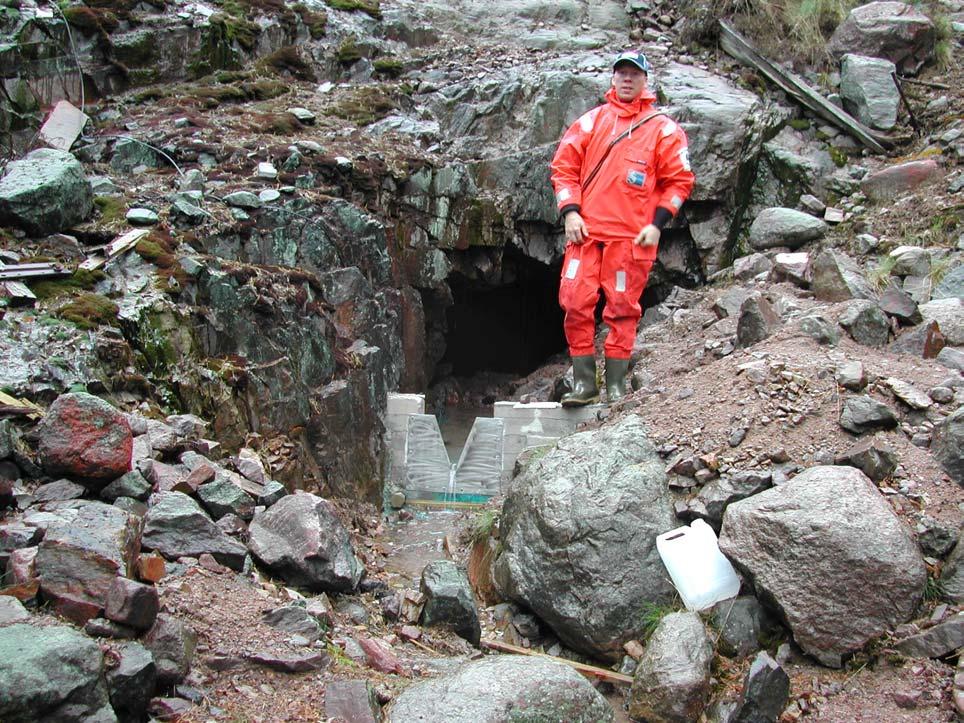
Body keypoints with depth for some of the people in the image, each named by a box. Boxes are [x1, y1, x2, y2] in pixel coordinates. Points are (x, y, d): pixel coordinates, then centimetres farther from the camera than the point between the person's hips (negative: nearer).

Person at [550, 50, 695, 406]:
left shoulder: (663, 128, 7)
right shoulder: (591, 120, 13)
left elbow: (679, 180, 6)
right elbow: (564, 166, 12)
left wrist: (657, 223, -4)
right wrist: (570, 212, -1)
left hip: (631, 236, -2)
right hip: (585, 231, 2)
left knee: (622, 309, 2)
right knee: (576, 303, -5)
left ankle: (616, 384, 12)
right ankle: (584, 382, 5)